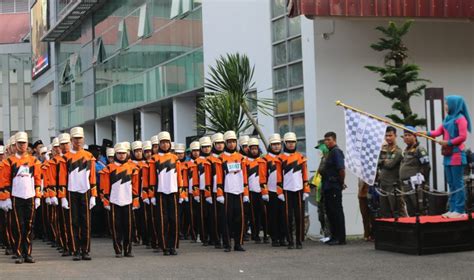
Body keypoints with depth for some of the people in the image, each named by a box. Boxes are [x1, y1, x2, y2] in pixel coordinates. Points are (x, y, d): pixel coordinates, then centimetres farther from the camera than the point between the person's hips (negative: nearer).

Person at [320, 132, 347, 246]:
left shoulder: (336, 152, -12)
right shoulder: (330, 153, 18)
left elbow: (342, 169, -20)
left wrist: (341, 183, -12)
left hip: (334, 188, -10)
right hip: (328, 188, 10)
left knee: (337, 212, -6)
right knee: (330, 212, 12)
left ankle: (340, 238, -3)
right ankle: (335, 236, 18)